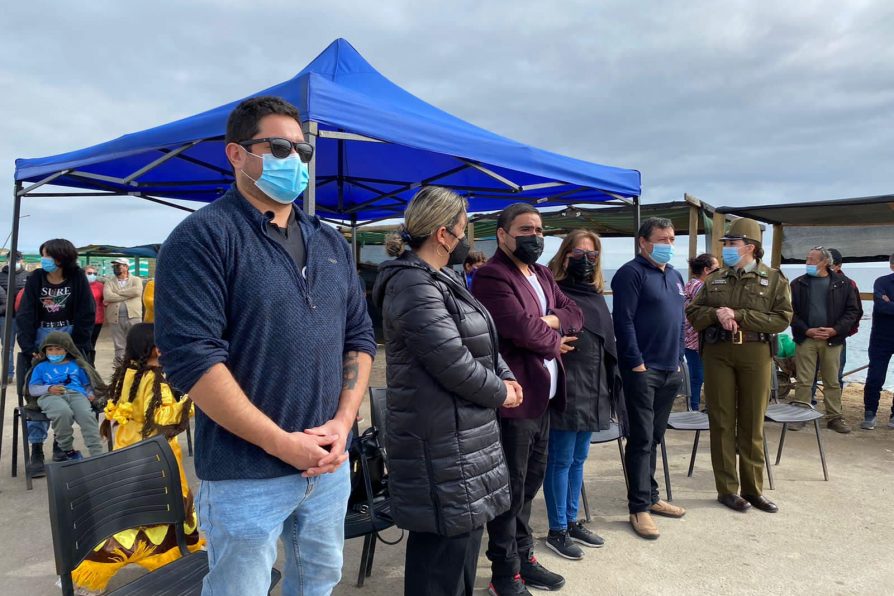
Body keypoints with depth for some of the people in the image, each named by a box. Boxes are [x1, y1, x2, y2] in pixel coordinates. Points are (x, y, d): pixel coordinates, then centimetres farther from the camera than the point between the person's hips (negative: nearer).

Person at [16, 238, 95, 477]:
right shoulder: (35, 278, -1)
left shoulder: (77, 278, -5)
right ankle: (36, 450, -3)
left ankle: (60, 444, 10)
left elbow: (86, 315, -5)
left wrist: (76, 347, -11)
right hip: (41, 337, 1)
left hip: (69, 337, -1)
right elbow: (24, 315, -3)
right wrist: (28, 348, -12)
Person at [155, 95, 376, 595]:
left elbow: (361, 336, 10)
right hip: (247, 473, -6)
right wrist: (281, 443, -18)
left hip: (330, 462, 6)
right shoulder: (204, 237, -12)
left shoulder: (331, 243, 9)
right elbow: (191, 356, -19)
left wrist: (343, 421, -5)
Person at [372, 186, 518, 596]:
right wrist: (501, 394, -9)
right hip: (442, 442, -11)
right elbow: (454, 363, -24)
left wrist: (505, 377, 0)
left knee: (464, 532, 22)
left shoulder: (440, 281, 14)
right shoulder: (415, 286, -20)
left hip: (460, 434, 11)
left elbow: (480, 343, 17)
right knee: (444, 549, 1)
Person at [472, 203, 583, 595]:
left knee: (530, 482, 19)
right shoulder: (491, 276, -14)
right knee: (511, 487, 3)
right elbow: (521, 327, -24)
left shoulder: (542, 275, 17)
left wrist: (552, 320, -12)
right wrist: (555, 341, -5)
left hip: (543, 396, 9)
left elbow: (575, 314, 10)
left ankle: (523, 558, 34)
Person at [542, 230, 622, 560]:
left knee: (578, 458, 16)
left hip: (592, 387, 8)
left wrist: (611, 386, 15)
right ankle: (557, 531, 14)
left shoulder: (595, 296, 14)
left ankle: (571, 521, 29)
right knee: (561, 459, 2)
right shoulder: (555, 293, -9)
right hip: (565, 387, -8)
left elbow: (607, 343, 17)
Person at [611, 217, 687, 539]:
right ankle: (639, 507, 4)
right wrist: (636, 362, -18)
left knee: (655, 437, 15)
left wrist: (680, 359, 17)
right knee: (641, 439, -3)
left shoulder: (674, 276, 17)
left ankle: (650, 495, 26)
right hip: (643, 369, -8)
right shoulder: (631, 273, -9)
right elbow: (624, 320, -16)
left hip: (671, 370, 8)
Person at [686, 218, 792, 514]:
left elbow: (782, 319, -7)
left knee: (753, 424, 6)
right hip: (717, 353, 2)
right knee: (722, 422, 4)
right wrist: (716, 313, -13)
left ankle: (753, 488, 19)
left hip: (756, 354, -1)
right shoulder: (714, 279, 10)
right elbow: (692, 312, 7)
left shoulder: (774, 279, 2)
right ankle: (727, 488, 14)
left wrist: (738, 315, -14)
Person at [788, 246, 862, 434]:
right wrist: (807, 330, -11)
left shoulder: (843, 284, 2)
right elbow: (791, 312, 1)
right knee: (803, 381, 2)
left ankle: (834, 417, 18)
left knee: (832, 382, 8)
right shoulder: (798, 284, 3)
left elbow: (853, 311, 2)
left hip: (832, 339, 0)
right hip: (806, 339, 0)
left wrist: (835, 330, -10)